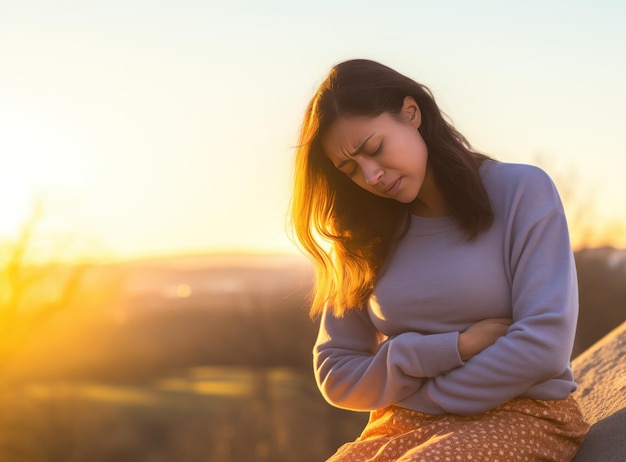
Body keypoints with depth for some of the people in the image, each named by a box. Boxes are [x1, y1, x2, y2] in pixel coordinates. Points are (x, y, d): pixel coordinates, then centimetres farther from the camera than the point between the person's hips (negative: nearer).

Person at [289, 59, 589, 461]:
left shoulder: (521, 191, -2)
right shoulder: (366, 233, 10)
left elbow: (544, 343, -11)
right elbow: (336, 373, 7)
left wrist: (425, 396, -5)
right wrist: (452, 349, -7)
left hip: (521, 415, -4)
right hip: (400, 428, 4)